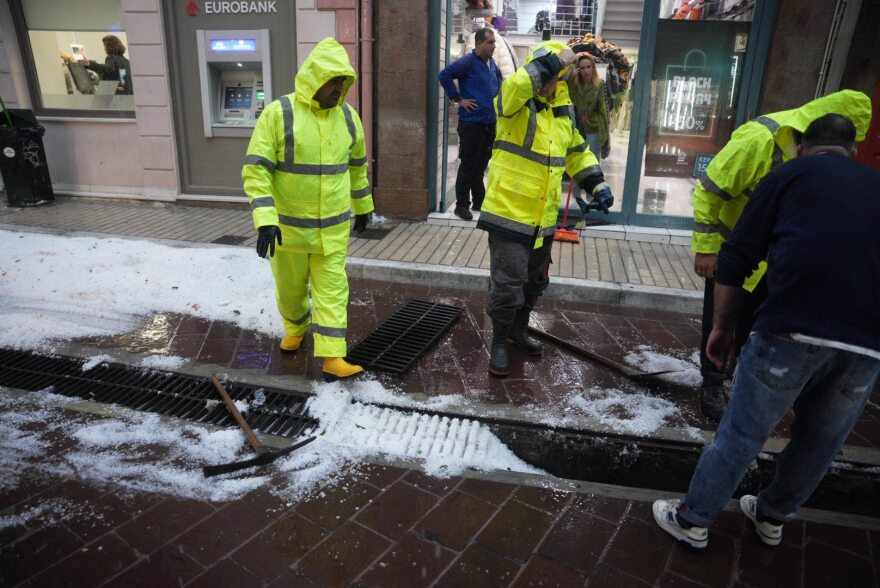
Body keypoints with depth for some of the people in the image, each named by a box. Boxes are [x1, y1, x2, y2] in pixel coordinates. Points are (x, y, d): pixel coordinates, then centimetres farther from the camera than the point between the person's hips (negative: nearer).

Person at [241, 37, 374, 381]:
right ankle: (295, 329, 44)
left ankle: (332, 358, 3)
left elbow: (357, 165, 16)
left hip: (333, 227, 3)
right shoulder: (279, 113, -14)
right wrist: (265, 220, -26)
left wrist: (363, 206, 22)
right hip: (289, 225, -2)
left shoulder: (348, 117, 1)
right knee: (291, 287, 15)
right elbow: (255, 169, -17)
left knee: (332, 289, 0)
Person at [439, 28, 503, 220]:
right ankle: (462, 205, 5)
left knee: (481, 165, 15)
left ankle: (480, 202, 24)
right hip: (471, 122, -8)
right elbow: (444, 75, -20)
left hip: (489, 122, 8)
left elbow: (498, 81, 30)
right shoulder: (468, 61, -12)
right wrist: (458, 98, -17)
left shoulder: (492, 63, 12)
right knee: (468, 165, -3)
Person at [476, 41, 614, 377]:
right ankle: (500, 343, 15)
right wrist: (556, 59, -25)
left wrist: (597, 184, 10)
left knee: (534, 282, 19)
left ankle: (518, 329, 39)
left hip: (543, 219, 7)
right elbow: (516, 85, -34)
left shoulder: (564, 112, 11)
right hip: (509, 214, -7)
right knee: (508, 284, -3)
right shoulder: (516, 103, -9)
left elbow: (577, 152, 22)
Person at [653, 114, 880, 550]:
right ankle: (772, 517, 42)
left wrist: (722, 326, 14)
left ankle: (692, 521, 22)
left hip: (793, 329, -4)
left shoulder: (792, 174, 12)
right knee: (819, 443, 22)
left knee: (741, 434, 8)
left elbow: (736, 259, 5)